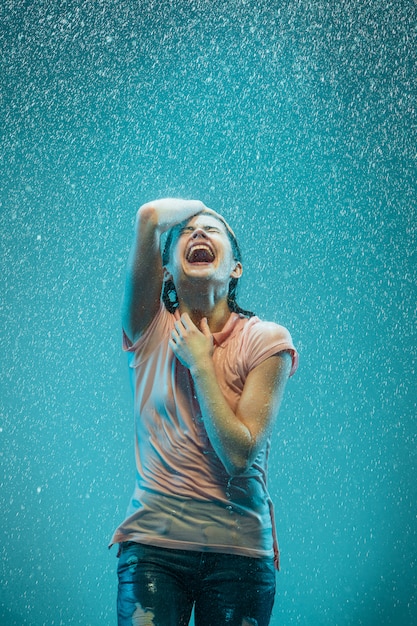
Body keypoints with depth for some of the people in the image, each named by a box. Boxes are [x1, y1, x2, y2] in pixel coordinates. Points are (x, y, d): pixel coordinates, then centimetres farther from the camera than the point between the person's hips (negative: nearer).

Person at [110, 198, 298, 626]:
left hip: (239, 549, 0)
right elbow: (149, 216, -13)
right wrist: (191, 207, 7)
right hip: (153, 542, 0)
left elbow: (239, 455, -13)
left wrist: (199, 363, -10)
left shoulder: (265, 340, -2)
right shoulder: (152, 329, 1)